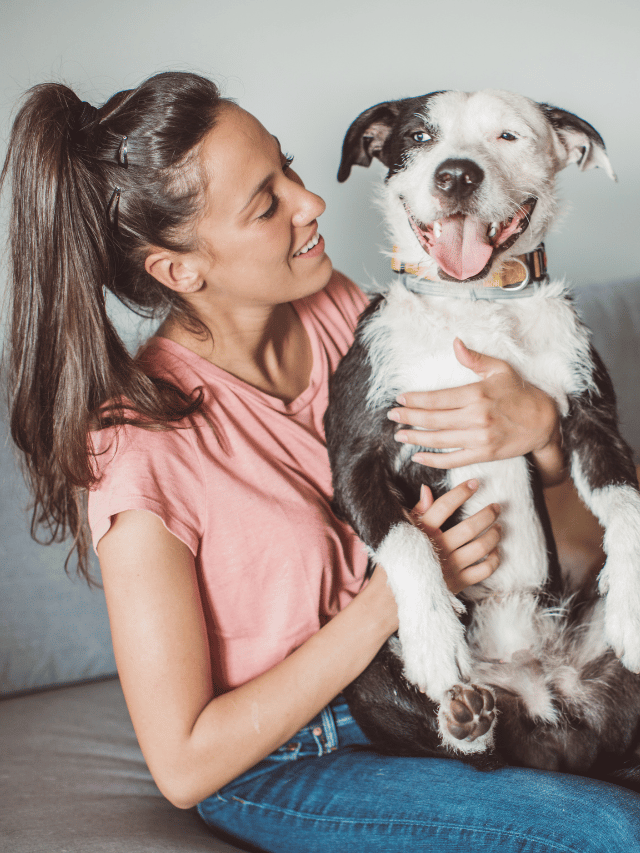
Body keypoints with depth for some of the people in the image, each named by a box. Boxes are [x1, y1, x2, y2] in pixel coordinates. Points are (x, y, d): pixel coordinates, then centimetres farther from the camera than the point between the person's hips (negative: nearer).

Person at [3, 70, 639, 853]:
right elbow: (184, 764, -19)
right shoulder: (143, 453, -25)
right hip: (276, 765, -6)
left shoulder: (334, 307, -6)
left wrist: (538, 423, -21)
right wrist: (394, 593, -23)